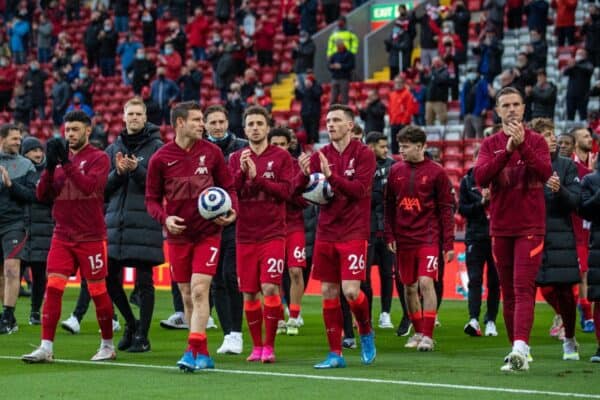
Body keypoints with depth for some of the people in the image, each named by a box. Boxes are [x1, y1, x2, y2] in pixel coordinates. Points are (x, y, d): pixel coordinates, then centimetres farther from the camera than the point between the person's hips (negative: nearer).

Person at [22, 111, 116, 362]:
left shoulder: (98, 158, -4)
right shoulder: (60, 157, 11)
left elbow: (89, 186, -21)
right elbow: (42, 195, 5)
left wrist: (66, 163, -24)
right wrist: (50, 166, -10)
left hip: (91, 237, -4)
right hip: (62, 236, 4)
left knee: (98, 291, 4)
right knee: (53, 288, -8)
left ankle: (108, 345, 19)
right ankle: (46, 348, -9)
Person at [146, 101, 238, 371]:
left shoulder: (211, 152, 0)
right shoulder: (160, 159, -2)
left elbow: (228, 187, 9)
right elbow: (152, 199, 4)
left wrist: (232, 212, -10)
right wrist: (164, 218, -14)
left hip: (208, 233, -2)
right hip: (178, 235, 2)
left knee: (199, 290, -15)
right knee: (187, 296, 7)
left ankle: (193, 351, -17)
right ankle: (203, 354, 18)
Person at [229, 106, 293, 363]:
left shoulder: (281, 157, 2)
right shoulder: (236, 158, 9)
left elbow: (286, 191, -8)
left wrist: (257, 177, -15)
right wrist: (242, 172, -14)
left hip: (272, 233, -3)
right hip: (245, 234, 3)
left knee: (270, 287, -12)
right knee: (249, 293, 3)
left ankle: (269, 346, -3)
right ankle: (256, 347, 14)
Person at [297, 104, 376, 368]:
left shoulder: (363, 154, -4)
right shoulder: (320, 156, 9)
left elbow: (359, 189, -16)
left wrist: (331, 176, -26)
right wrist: (304, 174, -15)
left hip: (353, 234, -4)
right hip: (326, 234, 4)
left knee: (351, 291, -13)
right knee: (328, 293, 3)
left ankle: (366, 333, 16)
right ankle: (335, 354, 10)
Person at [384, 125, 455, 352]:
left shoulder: (436, 172, -4)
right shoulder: (396, 171, 7)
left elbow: (446, 209, -3)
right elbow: (389, 206, 11)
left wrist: (449, 243, -6)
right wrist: (389, 235, 2)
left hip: (428, 237, -4)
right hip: (403, 238, 4)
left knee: (426, 283, -14)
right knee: (409, 287, 8)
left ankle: (427, 336, -10)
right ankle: (418, 332, 21)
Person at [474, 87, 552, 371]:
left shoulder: (536, 141, 2)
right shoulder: (490, 145, 7)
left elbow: (545, 173, -14)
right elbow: (480, 177, -9)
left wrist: (522, 146, -24)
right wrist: (508, 150, -19)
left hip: (530, 227, -3)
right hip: (501, 228, 3)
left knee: (523, 288, -15)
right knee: (508, 292, 7)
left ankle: (520, 349, -26)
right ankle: (518, 351, 15)